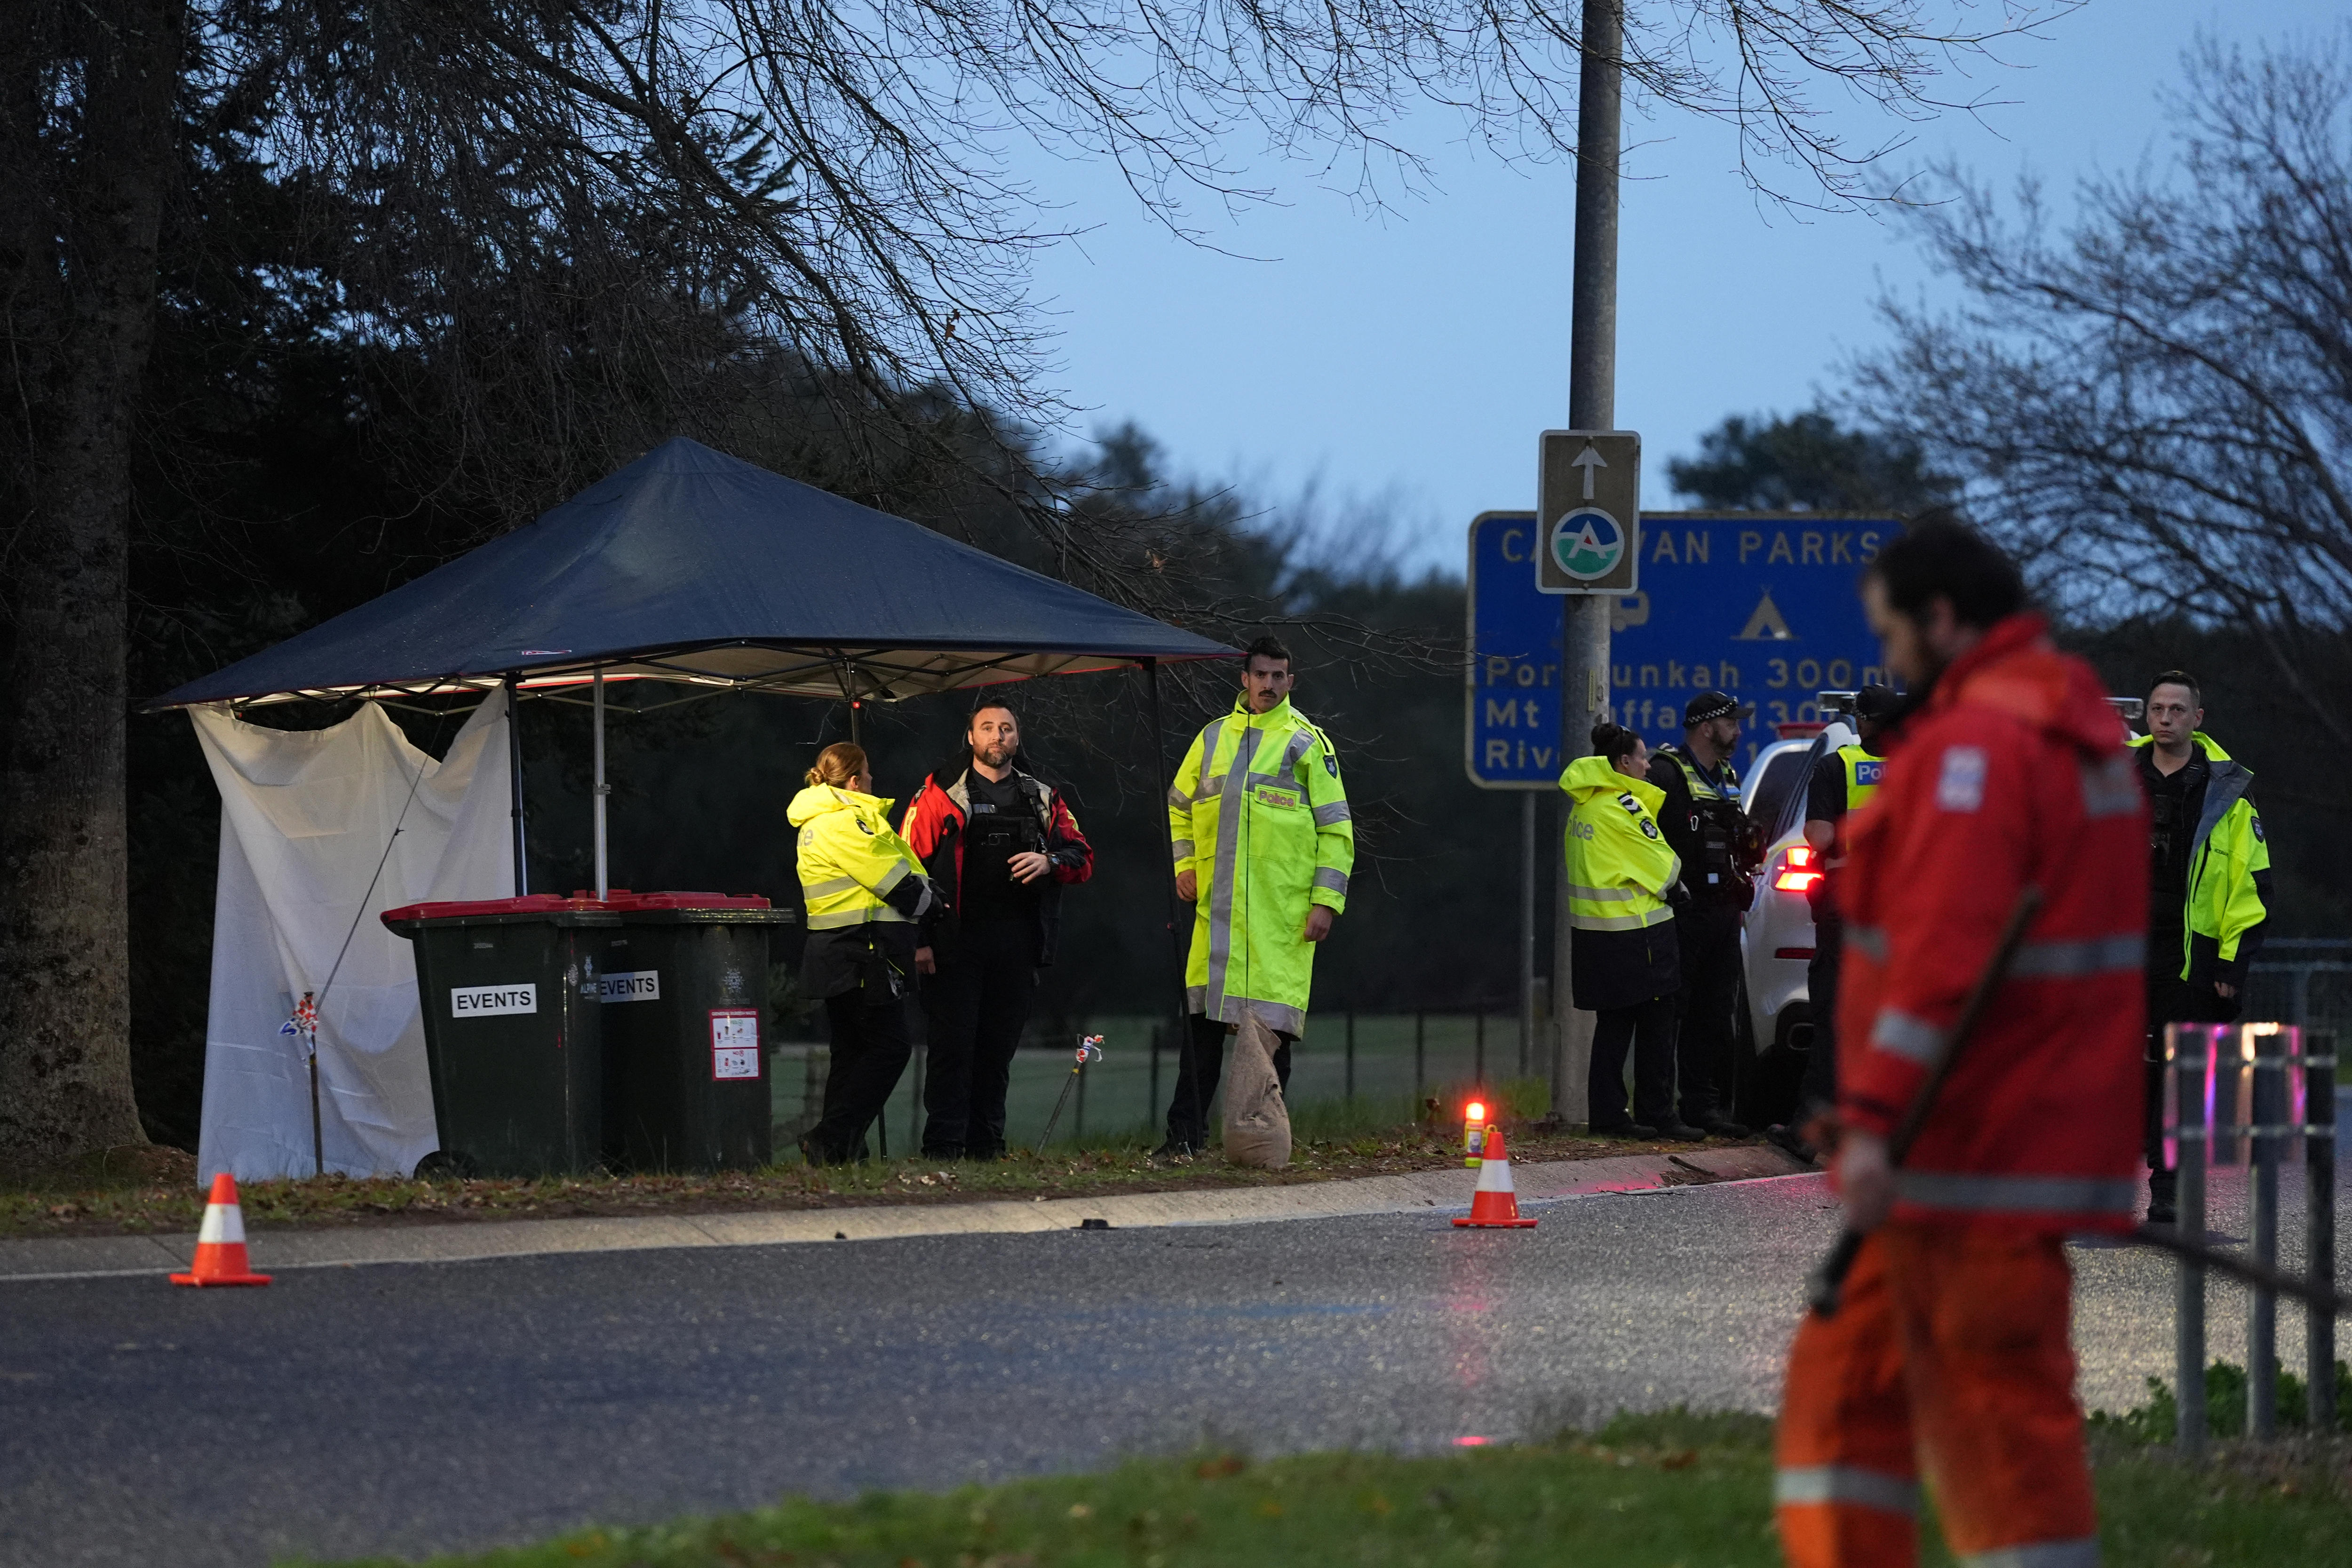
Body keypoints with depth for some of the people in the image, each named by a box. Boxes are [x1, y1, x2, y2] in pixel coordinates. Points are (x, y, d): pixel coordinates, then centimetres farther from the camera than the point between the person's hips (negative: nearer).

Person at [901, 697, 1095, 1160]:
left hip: (1017, 944, 4)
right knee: (953, 1046, -7)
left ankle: (987, 1147, 14)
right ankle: (943, 1150, -6)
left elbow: (1083, 857, 14)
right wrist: (918, 939, -10)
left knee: (999, 1048, 8)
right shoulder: (941, 795, 2)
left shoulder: (1043, 799, 14)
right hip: (956, 943, -4)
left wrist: (1051, 861, -11)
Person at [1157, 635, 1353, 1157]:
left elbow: (1336, 828, 2)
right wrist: (1184, 864, 13)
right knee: (1202, 1018, 1)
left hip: (1282, 913, -3)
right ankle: (1186, 1133, 6)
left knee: (1274, 1024, -3)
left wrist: (1327, 900, -5)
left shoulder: (1307, 743, 4)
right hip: (1218, 906, 3)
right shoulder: (1214, 737, 14)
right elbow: (1180, 805, 27)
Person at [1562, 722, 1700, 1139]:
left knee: (1613, 1024, 12)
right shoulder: (1623, 807, -15)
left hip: (1594, 929, 9)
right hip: (1634, 930, -9)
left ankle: (1607, 1112, 12)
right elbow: (1662, 864, -10)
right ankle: (1656, 1115, 0)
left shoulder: (1585, 805, 11)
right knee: (1655, 1026, -2)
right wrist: (1676, 887, 12)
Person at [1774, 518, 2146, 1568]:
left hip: (1974, 1158, -10)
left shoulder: (1976, 743, -16)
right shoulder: (2081, 729, 17)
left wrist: (1875, 1116, -29)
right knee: (1845, 1374, 15)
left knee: (1993, 1404, -6)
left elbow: (1944, 947, -26)